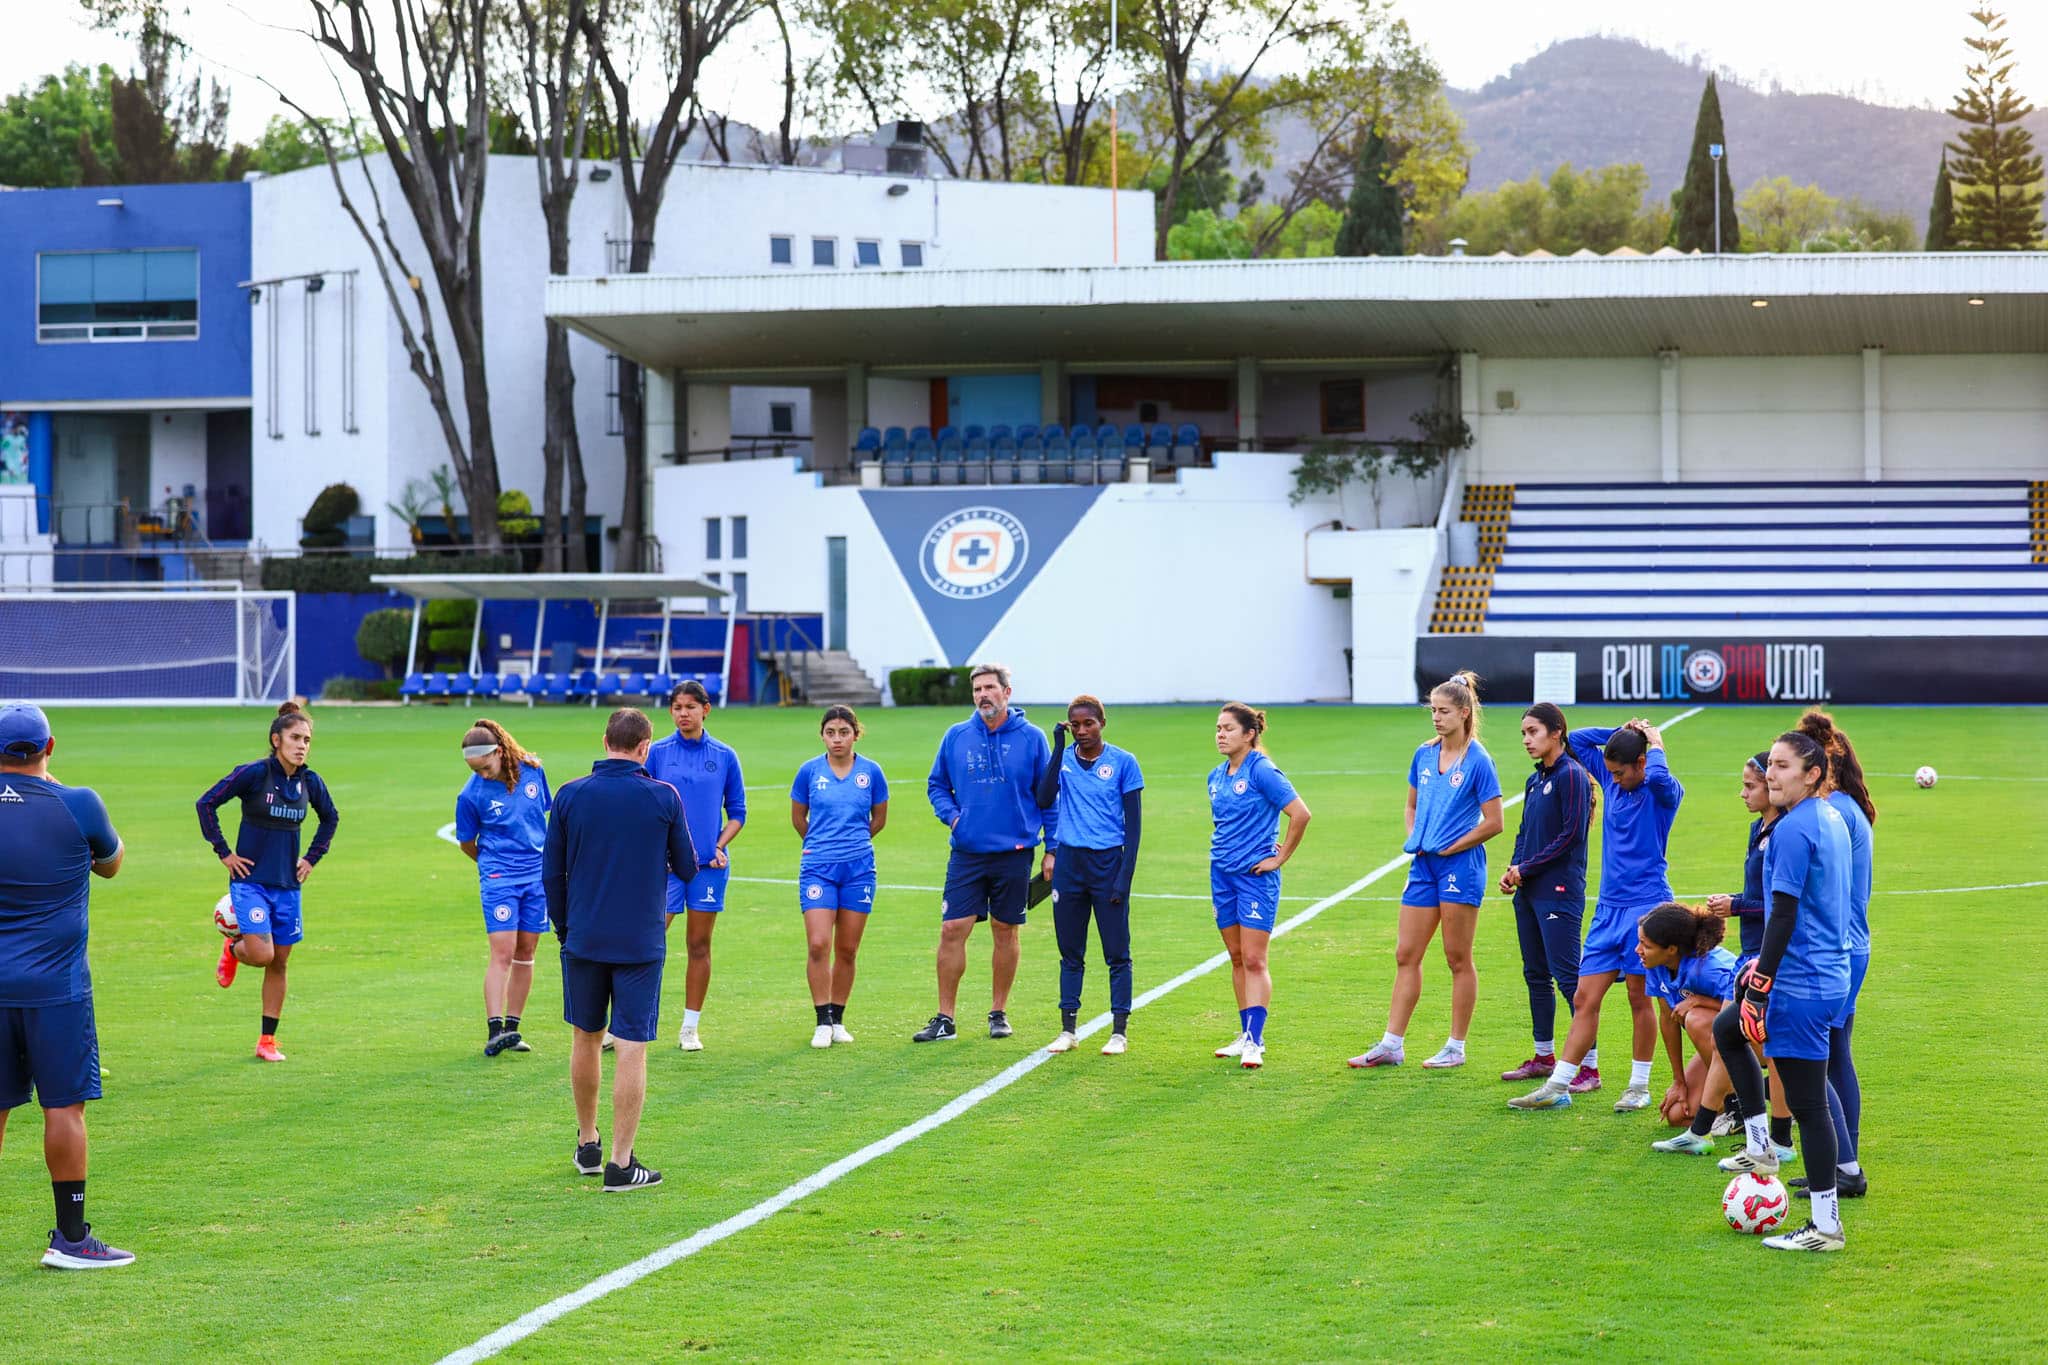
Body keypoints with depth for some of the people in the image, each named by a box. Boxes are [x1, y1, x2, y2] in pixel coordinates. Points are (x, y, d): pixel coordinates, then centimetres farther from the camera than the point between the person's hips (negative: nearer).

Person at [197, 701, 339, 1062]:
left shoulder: (310, 782, 3)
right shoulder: (254, 774, -12)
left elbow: (330, 818, 22)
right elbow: (207, 803, -8)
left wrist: (312, 858, 14)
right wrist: (223, 853, -8)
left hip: (287, 884, 5)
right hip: (250, 879, -5)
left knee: (279, 963, 6)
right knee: (262, 954, -18)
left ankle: (267, 1041, 16)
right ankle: (233, 948, 18)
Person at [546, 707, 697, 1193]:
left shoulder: (570, 795, -2)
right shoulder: (664, 798, -7)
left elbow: (551, 872, 3)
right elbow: (687, 866, 1)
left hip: (583, 939, 3)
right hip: (641, 942, -2)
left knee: (585, 1040, 18)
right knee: (631, 1050, 0)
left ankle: (587, 1145, 30)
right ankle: (621, 1164, -2)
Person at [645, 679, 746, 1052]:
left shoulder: (724, 756, 5)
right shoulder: (657, 753, 1)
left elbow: (737, 811, 10)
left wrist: (720, 845, -5)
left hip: (709, 864, 2)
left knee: (699, 946, 6)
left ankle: (690, 1028, 14)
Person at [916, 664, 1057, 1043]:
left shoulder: (1031, 738, -2)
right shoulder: (956, 737, 4)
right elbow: (936, 784, 15)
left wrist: (1053, 848, -1)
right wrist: (950, 814, -4)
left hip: (1014, 853, -1)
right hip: (967, 853, 1)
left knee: (1006, 932, 8)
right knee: (952, 930, -5)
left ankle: (999, 1013, 21)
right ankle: (945, 1019, 1)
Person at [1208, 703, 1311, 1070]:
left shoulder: (1262, 772, -13)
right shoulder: (1217, 777, 10)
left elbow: (1300, 813, -18)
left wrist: (1279, 858, -13)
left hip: (1255, 875, -8)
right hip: (1222, 873, 8)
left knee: (1254, 960, -9)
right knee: (1237, 958, 11)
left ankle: (1255, 1042, -10)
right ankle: (1247, 1035, 18)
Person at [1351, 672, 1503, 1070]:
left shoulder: (1478, 761, -9)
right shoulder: (1424, 755, 9)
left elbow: (1493, 822, -10)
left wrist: (1450, 848, -8)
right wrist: (1413, 839, 7)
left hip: (1459, 865, -7)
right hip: (1424, 866, 7)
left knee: (1458, 959, 2)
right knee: (1406, 955, 6)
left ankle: (1456, 1048, 10)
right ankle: (1391, 1045, 9)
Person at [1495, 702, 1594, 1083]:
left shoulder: (1571, 776, -10)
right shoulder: (1534, 780, 15)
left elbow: (1571, 834, -16)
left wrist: (1527, 868, -13)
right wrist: (1513, 870, 4)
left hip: (1559, 891, -9)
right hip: (1529, 892, 9)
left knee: (1568, 975, -10)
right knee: (1535, 974, 13)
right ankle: (1544, 1056, 23)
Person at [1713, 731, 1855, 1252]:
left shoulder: (1794, 829, -18)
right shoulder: (1833, 820, 11)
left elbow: (1784, 914, -21)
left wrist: (1760, 988, -18)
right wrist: (1762, 967, 27)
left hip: (1800, 986, -11)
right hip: (1829, 972, 11)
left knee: (1807, 1104, -3)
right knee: (1727, 1029, 28)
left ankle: (1825, 1226, 3)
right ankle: (1760, 1146, 28)